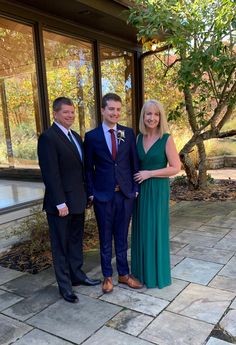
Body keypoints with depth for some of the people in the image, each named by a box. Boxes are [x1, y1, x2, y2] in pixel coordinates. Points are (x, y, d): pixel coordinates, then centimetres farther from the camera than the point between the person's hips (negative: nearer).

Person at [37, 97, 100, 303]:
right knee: (61, 245, 7)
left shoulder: (76, 137, 12)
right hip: (61, 204, -8)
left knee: (76, 241, 20)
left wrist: (87, 194, 11)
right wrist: (60, 203, -20)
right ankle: (65, 286, 22)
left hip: (78, 201, 8)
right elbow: (50, 174, -19)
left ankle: (77, 275, 36)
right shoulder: (48, 138, -15)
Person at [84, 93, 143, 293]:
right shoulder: (92, 136, -3)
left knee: (122, 237, 14)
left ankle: (123, 274, 30)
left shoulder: (129, 133, 3)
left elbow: (134, 163, 6)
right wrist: (91, 192, -3)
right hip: (103, 195, -1)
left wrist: (136, 188, 2)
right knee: (105, 238, 12)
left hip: (125, 194, 2)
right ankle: (107, 276, 27)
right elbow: (88, 168, 1)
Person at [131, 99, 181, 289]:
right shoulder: (139, 138, 6)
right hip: (140, 189, 5)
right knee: (141, 230, 13)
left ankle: (157, 274, 23)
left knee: (156, 230, 5)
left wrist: (149, 173, -15)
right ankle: (142, 270, 31)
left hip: (158, 190, -5)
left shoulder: (166, 139, -9)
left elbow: (175, 168, -12)